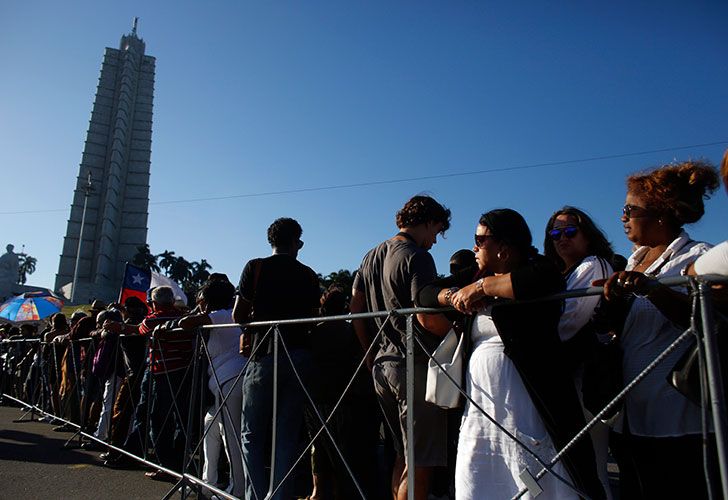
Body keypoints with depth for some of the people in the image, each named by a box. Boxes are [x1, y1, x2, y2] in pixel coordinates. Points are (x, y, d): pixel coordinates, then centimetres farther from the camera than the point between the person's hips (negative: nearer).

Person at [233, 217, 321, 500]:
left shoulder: (255, 267, 1)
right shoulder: (309, 275, 8)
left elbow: (238, 315, -1)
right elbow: (311, 318, 7)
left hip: (264, 354, -2)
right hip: (298, 357, 2)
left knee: (252, 436, 8)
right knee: (287, 437, 8)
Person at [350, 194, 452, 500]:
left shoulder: (371, 257, 15)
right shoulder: (417, 257, -12)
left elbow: (355, 308, 17)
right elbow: (426, 317, -22)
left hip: (382, 365, 9)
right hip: (415, 365, -9)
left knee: (404, 455, 20)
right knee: (420, 463, -1)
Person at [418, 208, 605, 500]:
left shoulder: (536, 267, -2)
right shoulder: (477, 275, 16)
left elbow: (541, 281, -28)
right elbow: (425, 294, 15)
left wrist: (482, 286, -17)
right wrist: (453, 295, -6)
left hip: (525, 408, -6)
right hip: (479, 411, 6)